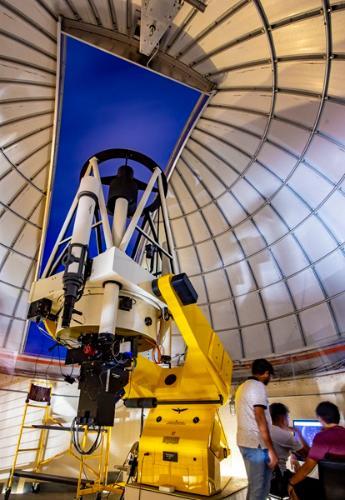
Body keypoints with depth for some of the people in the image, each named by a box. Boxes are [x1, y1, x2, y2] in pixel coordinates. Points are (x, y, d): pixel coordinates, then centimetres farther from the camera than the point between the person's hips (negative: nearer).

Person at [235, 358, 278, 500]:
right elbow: (260, 418, -19)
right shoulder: (258, 386, -13)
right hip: (256, 444, -9)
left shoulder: (242, 387, 16)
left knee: (254, 485, 17)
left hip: (244, 441, 9)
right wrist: (271, 450, -16)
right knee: (259, 488, -2)